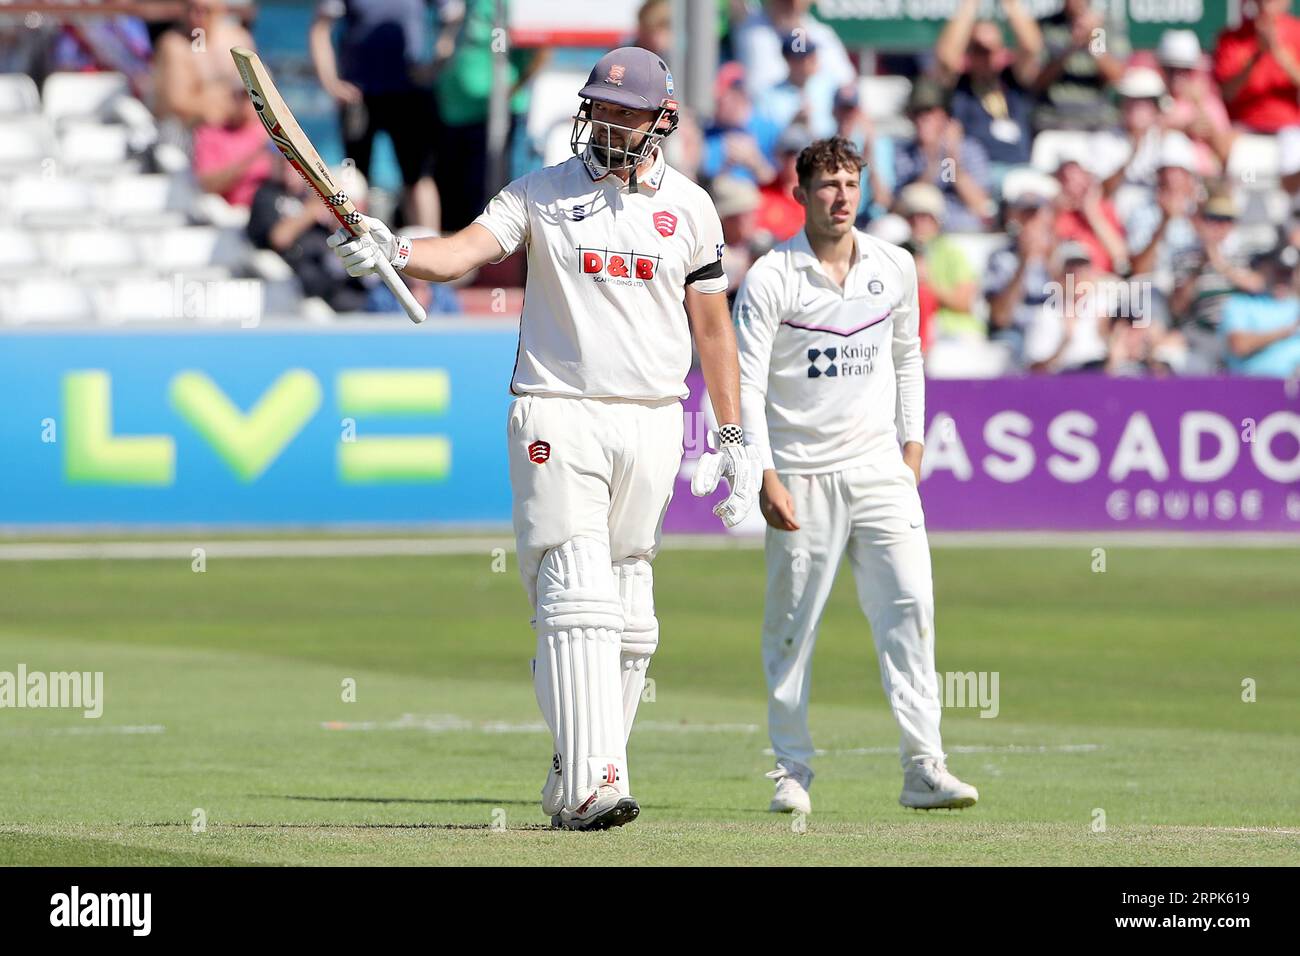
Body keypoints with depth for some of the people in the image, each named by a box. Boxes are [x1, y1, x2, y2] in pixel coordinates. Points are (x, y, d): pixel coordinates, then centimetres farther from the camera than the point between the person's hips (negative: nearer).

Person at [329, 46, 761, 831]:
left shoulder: (689, 207, 10)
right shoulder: (542, 193, 3)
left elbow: (713, 325, 13)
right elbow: (467, 250, -11)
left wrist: (736, 438, 9)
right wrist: (394, 251, -32)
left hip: (651, 424, 3)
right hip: (557, 419, -3)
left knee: (628, 613, 4)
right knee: (577, 599, -14)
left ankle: (580, 781, 12)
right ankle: (590, 785, -22)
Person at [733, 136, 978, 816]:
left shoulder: (895, 268, 7)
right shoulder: (769, 280, -7)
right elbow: (746, 384, -9)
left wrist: (912, 445, 12)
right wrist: (765, 478, -17)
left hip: (878, 468, 3)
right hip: (801, 473, -3)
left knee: (909, 602, -10)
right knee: (791, 625, 1)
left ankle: (923, 767, -13)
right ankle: (793, 771, 12)